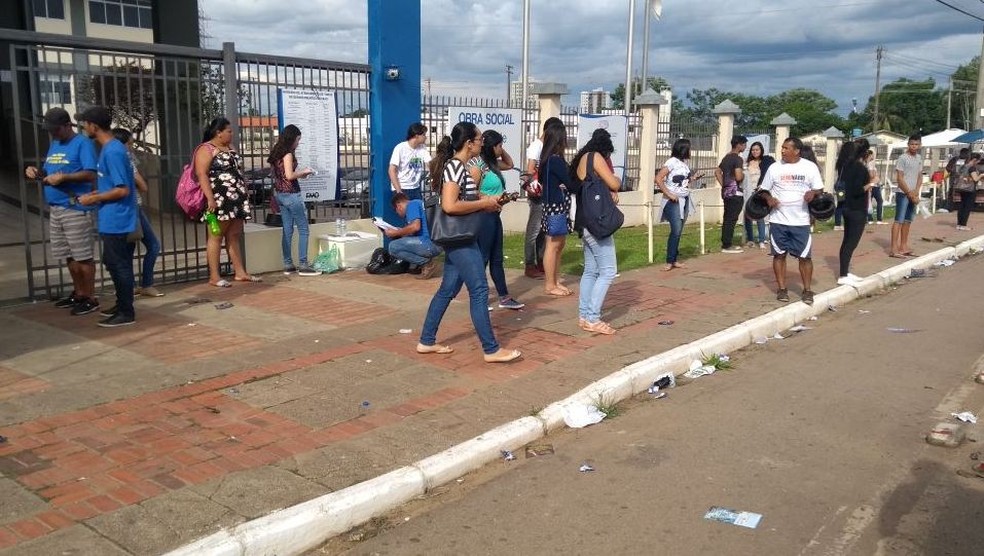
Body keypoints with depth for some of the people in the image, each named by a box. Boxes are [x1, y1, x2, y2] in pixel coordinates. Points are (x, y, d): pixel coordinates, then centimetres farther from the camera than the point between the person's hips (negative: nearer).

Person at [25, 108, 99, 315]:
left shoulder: (82, 143, -7)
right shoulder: (54, 144, 19)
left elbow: (91, 174, -16)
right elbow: (49, 171, 24)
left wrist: (63, 177, -23)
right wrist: (36, 171, 3)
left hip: (75, 208, -8)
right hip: (54, 208, 8)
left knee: (83, 256, -4)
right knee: (69, 256, 14)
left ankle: (91, 298, 3)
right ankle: (79, 293, 25)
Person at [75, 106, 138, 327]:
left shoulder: (112, 151, -19)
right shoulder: (110, 148, 12)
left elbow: (123, 190, -22)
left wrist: (94, 199, -13)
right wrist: (98, 194, 13)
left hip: (117, 222, -10)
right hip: (114, 220, 10)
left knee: (120, 266, -2)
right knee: (113, 263, 18)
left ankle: (126, 313, 6)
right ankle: (122, 305, 29)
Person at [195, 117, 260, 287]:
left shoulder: (230, 148, 19)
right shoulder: (206, 149, -7)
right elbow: (202, 174, -15)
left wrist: (244, 194, 21)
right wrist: (210, 198, -23)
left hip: (236, 200, 8)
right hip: (219, 201, -8)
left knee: (234, 237, 10)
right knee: (216, 237, -5)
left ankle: (240, 272, 13)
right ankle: (214, 276, -2)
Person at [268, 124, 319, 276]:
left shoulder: (277, 153, 13)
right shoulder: (288, 153, -13)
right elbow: (289, 175, -21)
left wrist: (299, 175, 14)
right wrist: (303, 172, -5)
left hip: (280, 194, 9)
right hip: (291, 194, -9)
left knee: (287, 230, 10)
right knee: (303, 230, -4)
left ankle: (288, 265, 12)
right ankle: (303, 265, -5)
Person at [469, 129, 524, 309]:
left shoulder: (492, 163, 13)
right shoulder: (477, 164, -14)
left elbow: (509, 164, 31)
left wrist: (501, 151, 16)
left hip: (494, 215, 10)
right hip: (483, 216, -10)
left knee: (497, 259, 13)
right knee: (482, 258, -2)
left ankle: (504, 297, 19)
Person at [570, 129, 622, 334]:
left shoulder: (582, 159, 16)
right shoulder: (595, 157, -10)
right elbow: (614, 183, -12)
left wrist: (611, 191, 2)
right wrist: (616, 180, 11)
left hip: (585, 223, 10)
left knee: (590, 270, 12)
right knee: (608, 271, -7)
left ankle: (584, 316, 13)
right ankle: (592, 319, -8)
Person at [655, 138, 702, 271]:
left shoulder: (684, 162, 11)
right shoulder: (672, 162, -11)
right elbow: (658, 179, -18)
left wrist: (693, 178, 5)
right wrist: (669, 194, -19)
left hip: (684, 200, 7)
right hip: (674, 201, -7)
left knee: (678, 232, 8)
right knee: (676, 231, -14)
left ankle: (675, 260, 13)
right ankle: (669, 261, -7)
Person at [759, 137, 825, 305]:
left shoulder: (810, 167, 1)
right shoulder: (774, 167, 3)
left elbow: (819, 189, 5)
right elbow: (765, 190, 9)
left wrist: (813, 193, -17)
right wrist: (768, 198, -12)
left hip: (801, 221, -1)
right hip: (778, 220, 1)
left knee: (805, 256, 1)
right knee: (779, 254, 6)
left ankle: (807, 290, 12)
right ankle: (782, 289, 16)